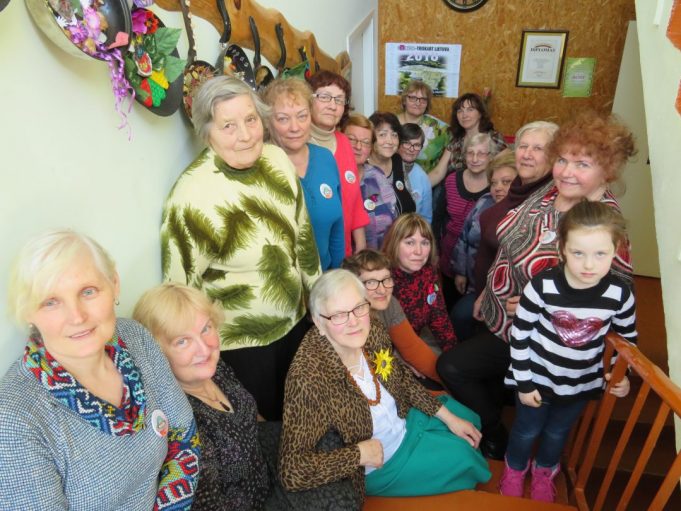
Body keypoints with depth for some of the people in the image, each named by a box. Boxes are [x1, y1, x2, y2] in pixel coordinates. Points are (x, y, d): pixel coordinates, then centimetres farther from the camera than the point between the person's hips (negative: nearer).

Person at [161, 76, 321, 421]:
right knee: (263, 423, 18)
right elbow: (180, 281, -18)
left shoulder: (278, 159, -7)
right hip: (242, 341, -6)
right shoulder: (194, 193, -25)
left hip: (294, 321, 6)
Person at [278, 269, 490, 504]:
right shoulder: (309, 378, -39)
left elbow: (402, 379, 1)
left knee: (468, 418, 18)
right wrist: (360, 454, -31)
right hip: (378, 467, -6)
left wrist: (448, 417, 0)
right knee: (462, 458, 1)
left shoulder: (372, 331, -19)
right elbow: (292, 471, -39)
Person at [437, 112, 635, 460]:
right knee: (486, 372, 25)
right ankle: (489, 423, 57)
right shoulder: (548, 193, -6)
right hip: (497, 311, 7)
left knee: (452, 367, -4)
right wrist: (487, 292, 11)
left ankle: (496, 443, 23)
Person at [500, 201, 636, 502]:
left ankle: (544, 471, 55)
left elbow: (627, 338, 4)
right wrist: (524, 382, -11)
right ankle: (515, 468, 50)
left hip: (582, 383, 3)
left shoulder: (619, 293, -18)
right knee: (527, 430, 19)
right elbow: (519, 334, -16)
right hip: (538, 378, -2)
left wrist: (622, 375, -1)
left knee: (558, 432, 25)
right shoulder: (542, 286, -27)